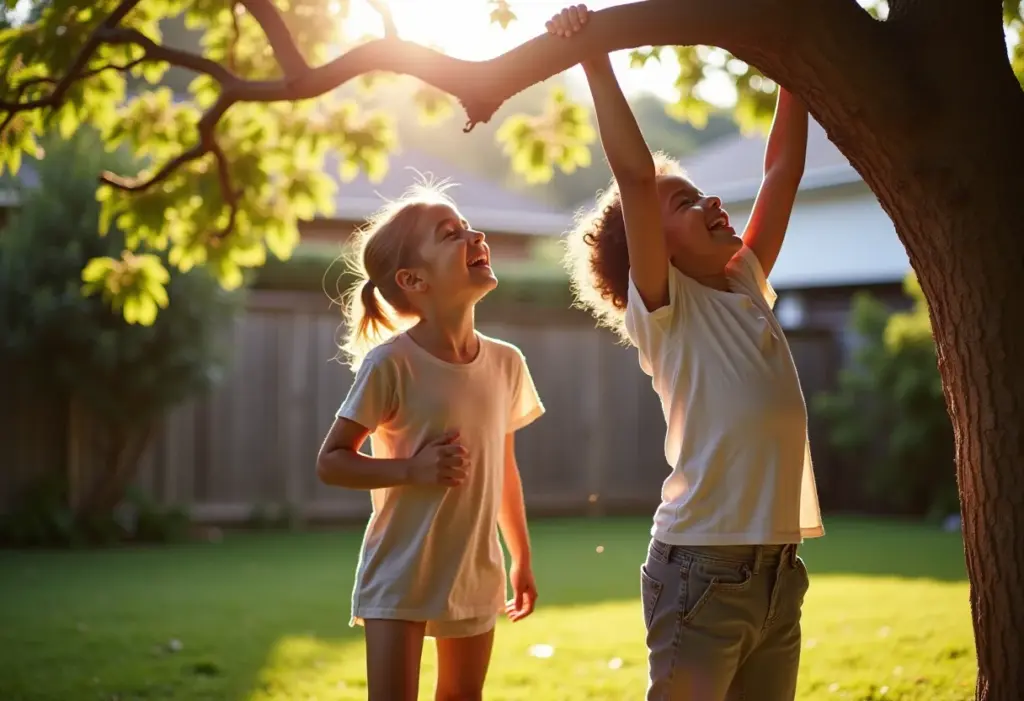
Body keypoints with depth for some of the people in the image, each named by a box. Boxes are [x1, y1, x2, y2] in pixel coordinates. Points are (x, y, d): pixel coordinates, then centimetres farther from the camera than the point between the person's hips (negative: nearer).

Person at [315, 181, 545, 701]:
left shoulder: (506, 363, -1)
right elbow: (330, 462, -11)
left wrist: (522, 559, 17)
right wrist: (413, 470, -25)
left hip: (476, 574, 5)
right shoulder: (390, 363, -16)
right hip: (399, 575, -5)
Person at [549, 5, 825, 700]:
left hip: (780, 565, 7)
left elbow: (783, 172, 18)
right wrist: (595, 60, -16)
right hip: (703, 565, -7)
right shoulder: (661, 308, -4)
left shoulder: (748, 286, 14)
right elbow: (635, 176, -16)